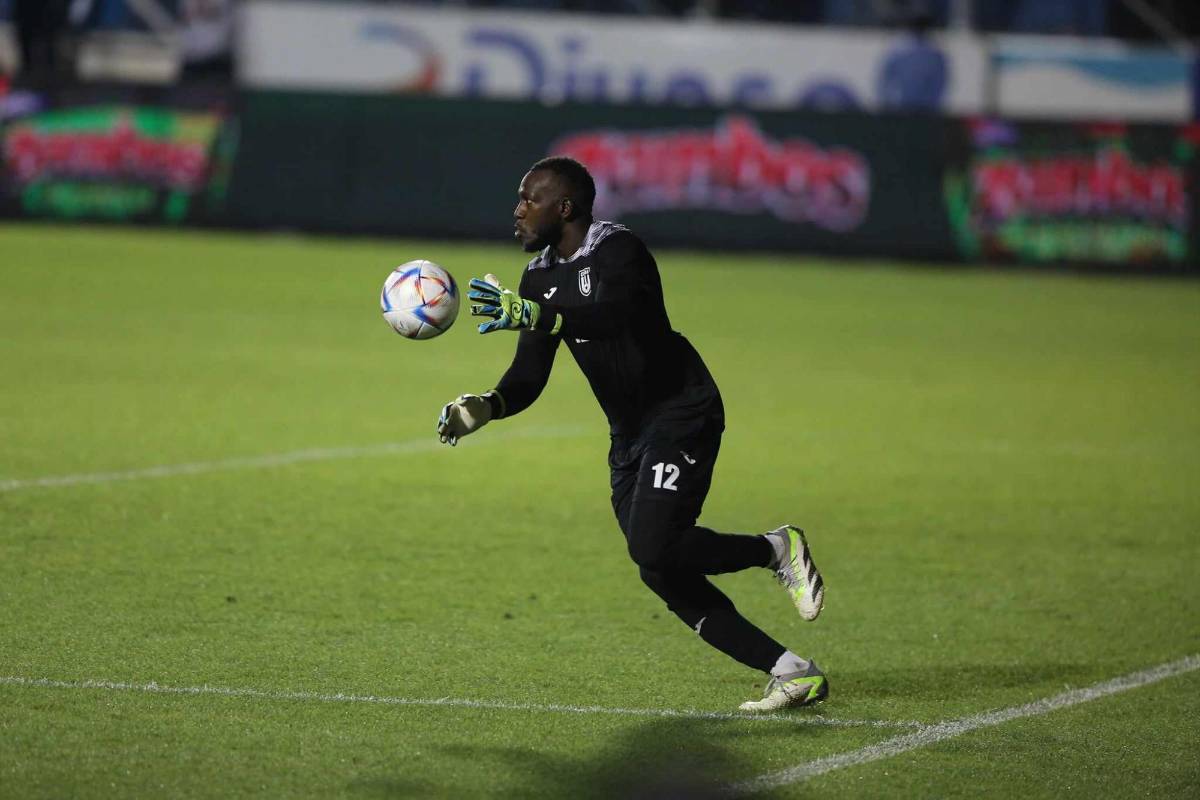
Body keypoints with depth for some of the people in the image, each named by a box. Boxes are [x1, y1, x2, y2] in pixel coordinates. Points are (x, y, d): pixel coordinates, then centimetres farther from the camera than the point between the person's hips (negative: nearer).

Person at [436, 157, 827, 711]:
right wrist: (487, 407, -12)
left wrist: (536, 315, -49)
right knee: (667, 578, 1)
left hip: (681, 415, -9)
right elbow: (530, 375, 8)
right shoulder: (540, 277, 10)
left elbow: (614, 314, -37)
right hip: (630, 435, 9)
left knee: (653, 551, -24)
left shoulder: (617, 250, -15)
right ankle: (794, 674, 6)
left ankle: (777, 549, 0)